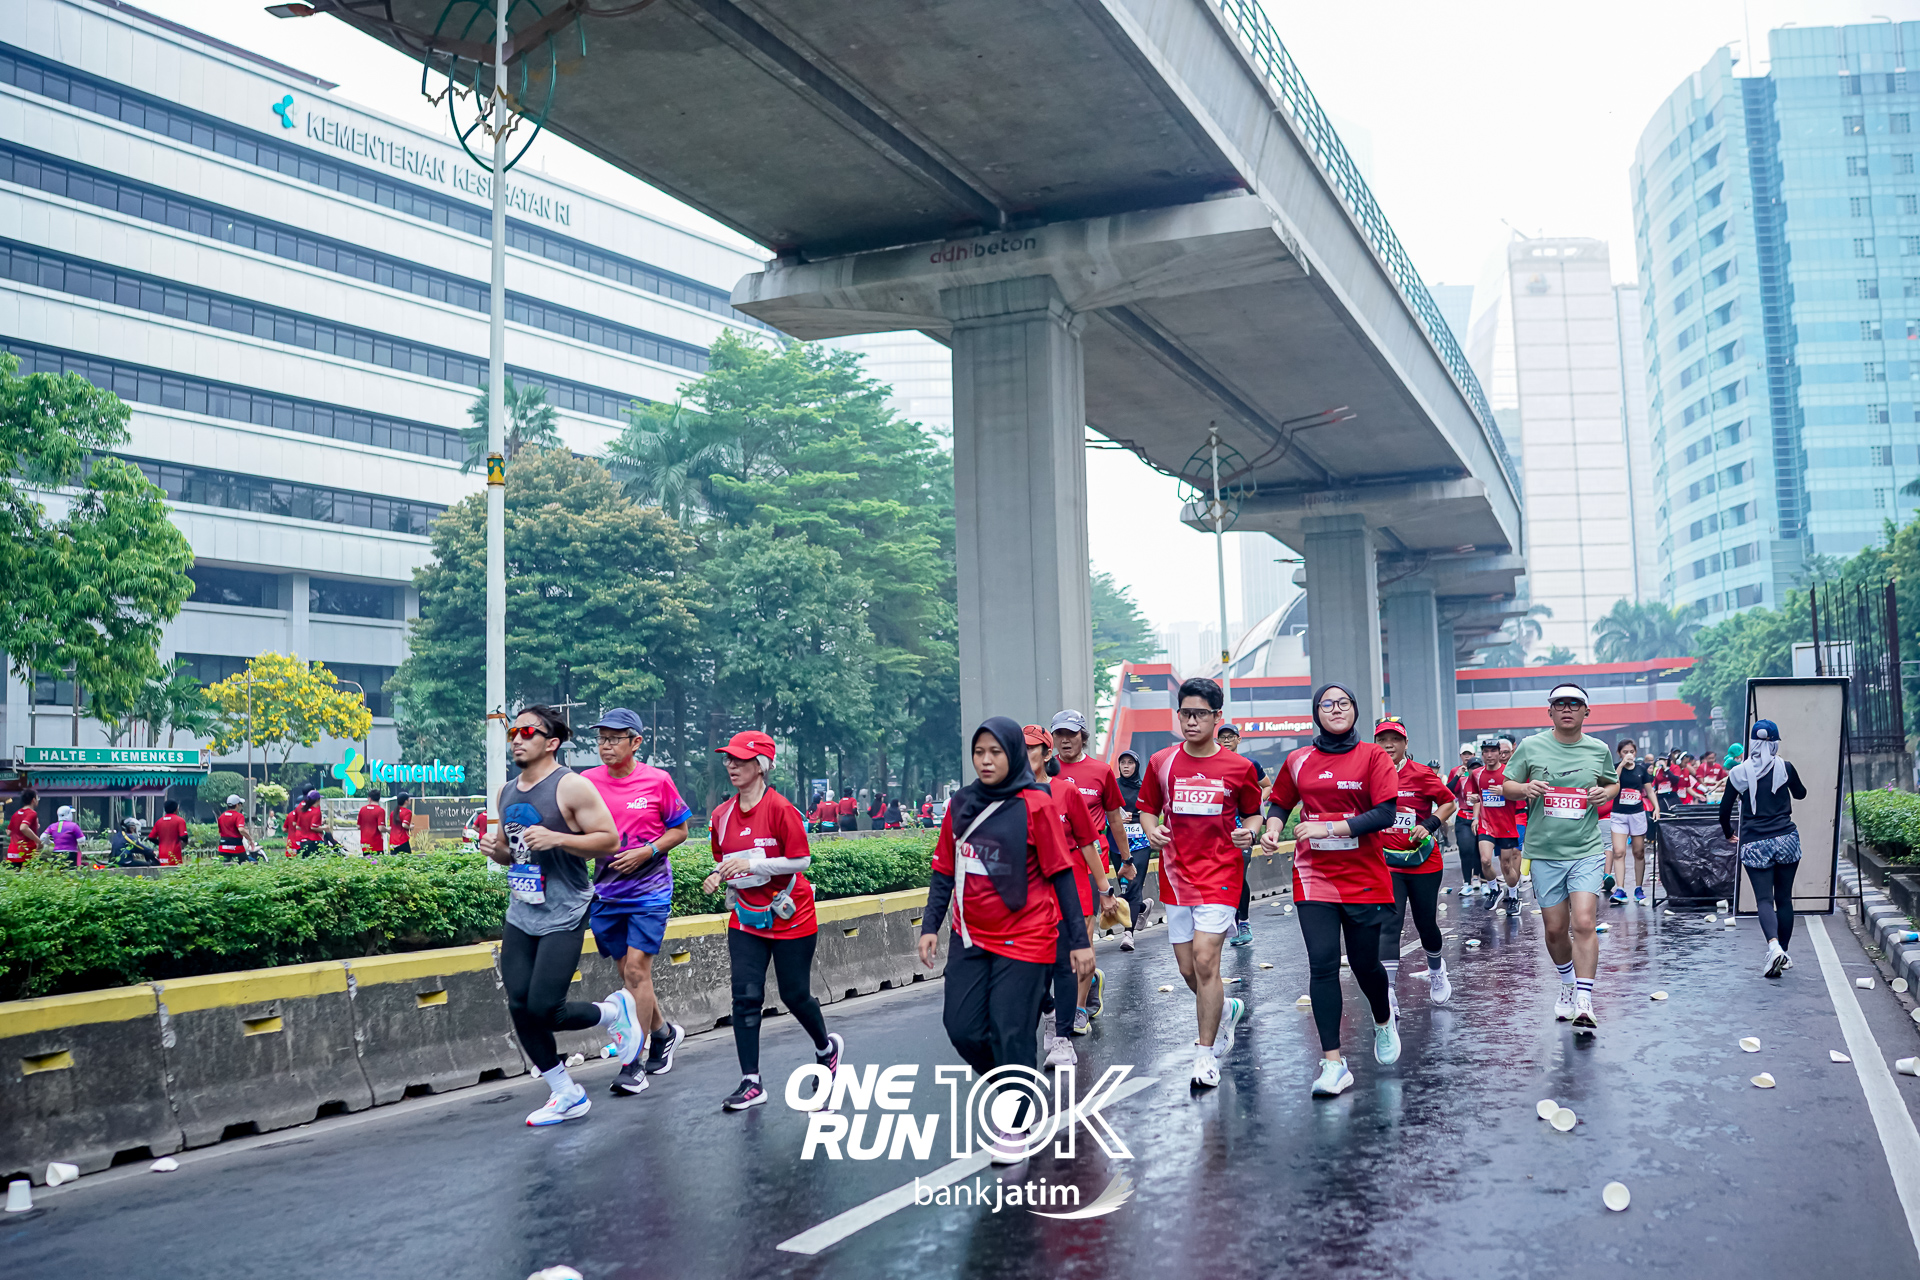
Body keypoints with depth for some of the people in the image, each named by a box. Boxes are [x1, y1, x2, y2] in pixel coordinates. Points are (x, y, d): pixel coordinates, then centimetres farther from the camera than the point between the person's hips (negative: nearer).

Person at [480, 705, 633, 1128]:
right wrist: (495, 849, 0)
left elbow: (610, 840, -13)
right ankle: (567, 1096, 17)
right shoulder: (507, 792, 12)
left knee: (544, 1009, -12)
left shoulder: (571, 787, -11)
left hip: (562, 917, -7)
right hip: (520, 915, 7)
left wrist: (556, 839, -24)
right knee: (520, 1007, 2)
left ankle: (613, 1012, 20)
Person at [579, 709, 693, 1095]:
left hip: (649, 890, -4)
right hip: (606, 891, 4)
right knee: (626, 972, 12)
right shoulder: (587, 782, 2)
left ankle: (633, 1065, -5)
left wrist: (647, 852, -14)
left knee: (637, 969, -11)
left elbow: (679, 830, 1)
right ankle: (664, 1032, 35)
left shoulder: (657, 780, -6)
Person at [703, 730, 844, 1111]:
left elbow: (801, 860, -18)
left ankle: (826, 1047, 37)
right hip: (745, 919, 4)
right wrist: (719, 877, -7)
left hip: (790, 919, -4)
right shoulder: (722, 815, 2)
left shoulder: (780, 808, -16)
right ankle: (751, 1083, 1)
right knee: (745, 996, -6)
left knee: (795, 995, 7)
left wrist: (751, 864, -26)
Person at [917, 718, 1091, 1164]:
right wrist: (930, 925, 3)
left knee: (1011, 1032, -3)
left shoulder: (1036, 804, -9)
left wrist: (1079, 939, -8)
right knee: (962, 1027, 3)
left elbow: (1061, 874, -7)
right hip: (970, 938, 5)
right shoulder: (960, 804, 5)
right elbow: (944, 871, 11)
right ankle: (1017, 1093, 30)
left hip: (1024, 938, -5)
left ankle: (1013, 1126, 17)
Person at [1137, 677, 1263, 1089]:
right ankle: (1227, 1009, 42)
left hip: (1220, 874, -3)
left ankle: (1205, 1055, -3)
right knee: (1188, 971, 10)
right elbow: (1148, 809, 13)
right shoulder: (1161, 762, 3)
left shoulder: (1239, 767, -2)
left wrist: (1248, 832, -12)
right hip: (1176, 876, 4)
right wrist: (1153, 831, -8)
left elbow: (1253, 813, 9)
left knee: (1205, 962, -15)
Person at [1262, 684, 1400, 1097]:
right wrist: (1272, 827, -3)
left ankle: (1385, 1021, 43)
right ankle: (1333, 1064, -5)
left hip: (1364, 877, -1)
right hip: (1314, 876, 1)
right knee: (1322, 964, -8)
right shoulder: (1298, 760, 6)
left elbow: (1386, 814, -12)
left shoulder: (1373, 756, -2)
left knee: (1365, 964, 9)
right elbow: (1280, 803, 19)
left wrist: (1329, 827, -19)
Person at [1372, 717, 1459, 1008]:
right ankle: (1389, 995, -16)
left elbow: (1448, 802, 1)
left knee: (1426, 924, 12)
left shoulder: (1422, 774, -8)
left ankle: (1436, 969, 44)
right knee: (1388, 926, -12)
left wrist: (1430, 825, -13)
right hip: (1387, 865, 1)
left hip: (1425, 864, -1)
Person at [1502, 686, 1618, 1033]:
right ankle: (1568, 983, 34)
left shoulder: (1599, 750, 4)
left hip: (1586, 851, -1)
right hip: (1544, 852, 1)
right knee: (1555, 929, 7)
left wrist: (1606, 792, -3)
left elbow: (1614, 783, 20)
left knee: (1583, 924, -15)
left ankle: (1584, 1004, -11)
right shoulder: (1530, 747, 1)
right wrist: (1525, 789, -14)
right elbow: (1506, 786, 8)